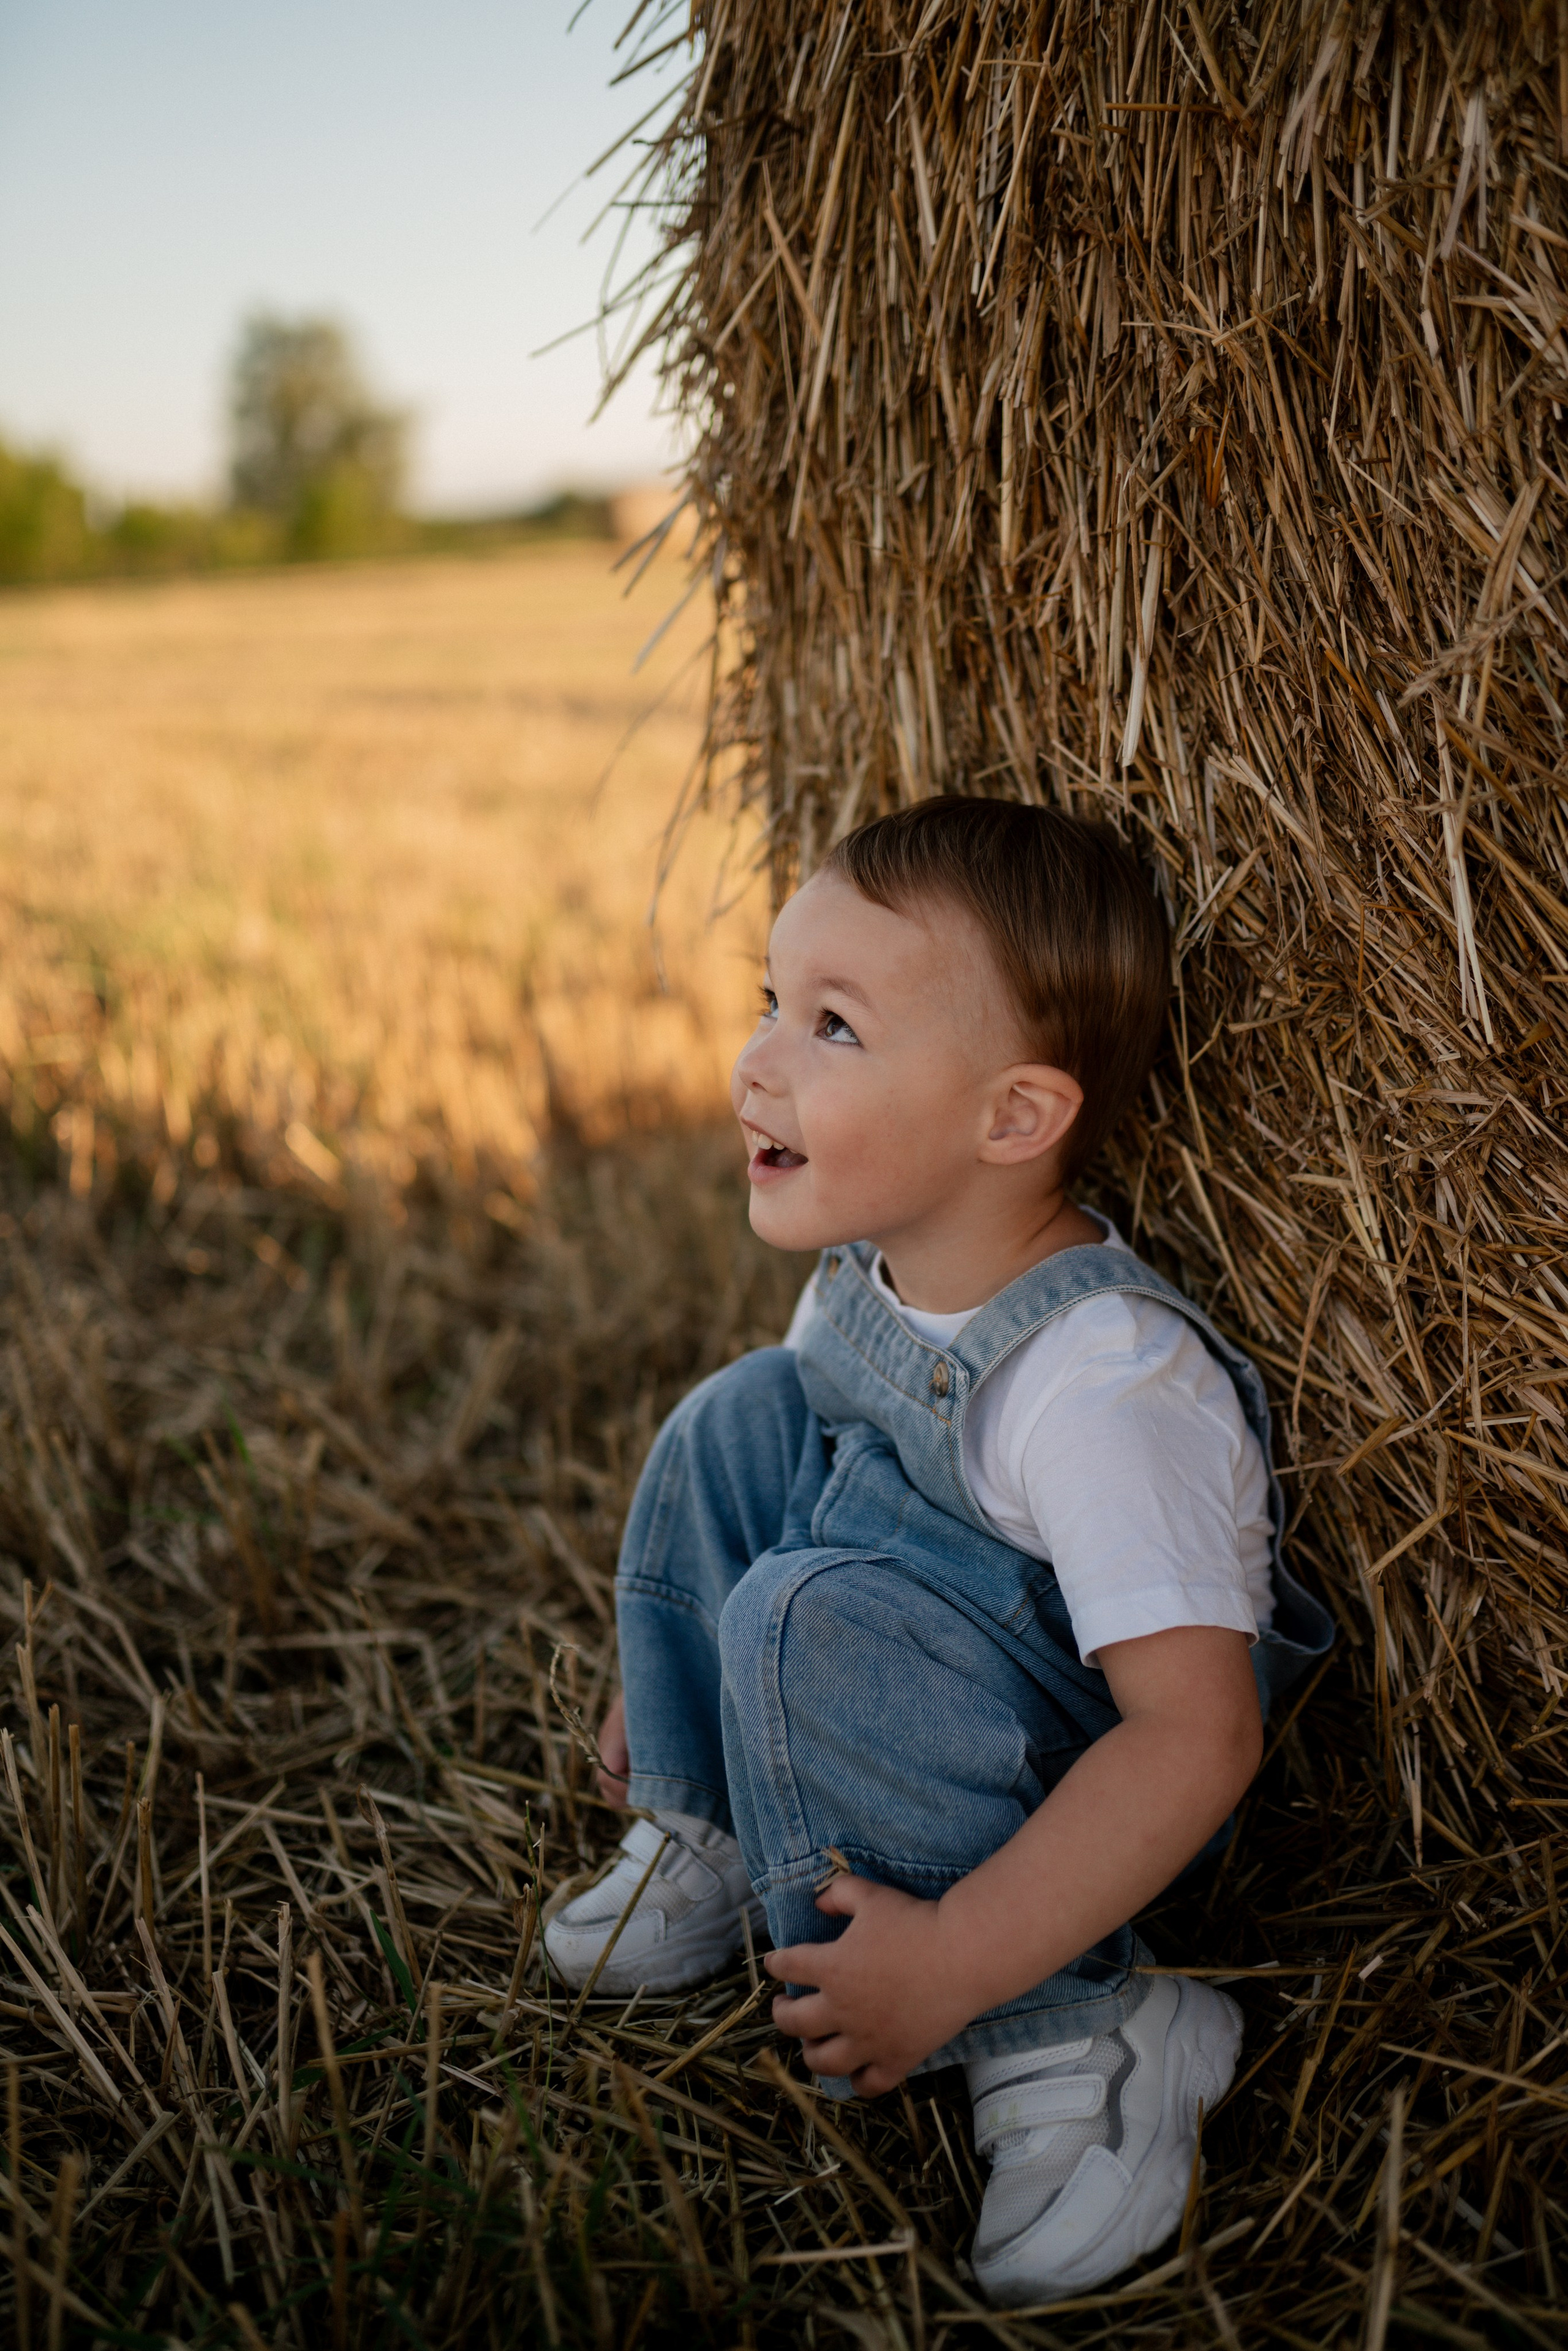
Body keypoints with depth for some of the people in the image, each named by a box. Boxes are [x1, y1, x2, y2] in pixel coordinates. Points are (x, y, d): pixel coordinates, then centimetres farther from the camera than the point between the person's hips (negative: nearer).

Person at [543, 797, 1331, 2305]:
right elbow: (828, 1489, 15)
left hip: (1079, 1807, -8)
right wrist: (673, 1663, 15)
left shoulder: (1101, 1384, -32)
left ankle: (1069, 2042, -21)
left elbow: (1197, 1739, -34)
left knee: (809, 1616, -30)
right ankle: (711, 1842, 7)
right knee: (748, 1419, -3)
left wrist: (955, 1958, -35)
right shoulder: (867, 1274, -5)